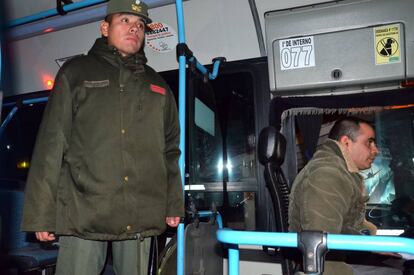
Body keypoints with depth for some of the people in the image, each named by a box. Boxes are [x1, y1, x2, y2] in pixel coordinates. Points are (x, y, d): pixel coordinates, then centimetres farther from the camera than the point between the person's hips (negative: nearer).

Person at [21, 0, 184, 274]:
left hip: (141, 218, 3)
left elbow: (170, 150, 16)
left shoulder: (156, 85, 17)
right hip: (83, 211, -2)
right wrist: (42, 213, -5)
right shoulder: (77, 72, 8)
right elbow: (50, 145, 1)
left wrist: (174, 205, 10)